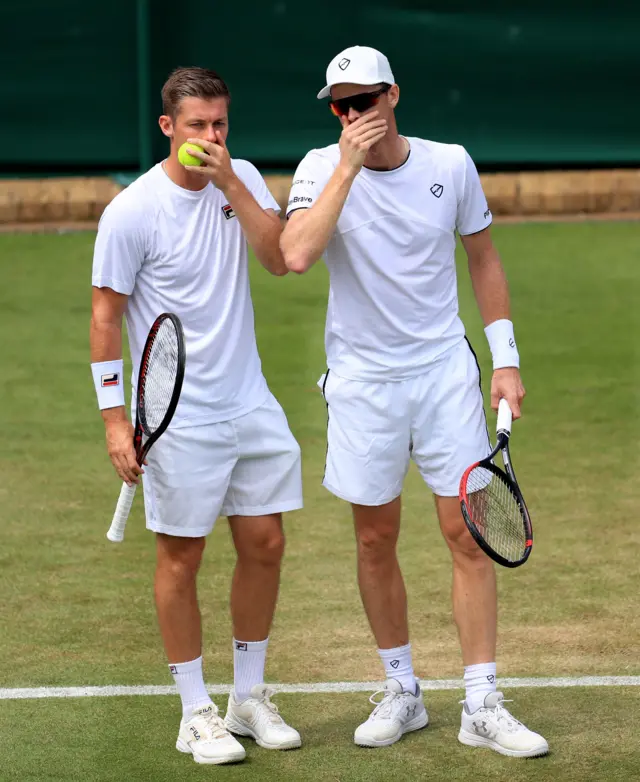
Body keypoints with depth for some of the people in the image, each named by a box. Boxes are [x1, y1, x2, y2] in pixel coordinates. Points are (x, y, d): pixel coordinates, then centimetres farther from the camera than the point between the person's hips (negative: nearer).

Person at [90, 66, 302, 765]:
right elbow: (106, 316, -7)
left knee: (264, 545, 9)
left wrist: (231, 183, -18)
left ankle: (249, 698, 23)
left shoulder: (242, 180, 4)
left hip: (250, 406, 5)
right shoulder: (131, 212, -11)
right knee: (181, 558, 2)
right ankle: (196, 714, 12)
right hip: (179, 419, -5)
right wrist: (115, 417, -11)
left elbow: (279, 258, -10)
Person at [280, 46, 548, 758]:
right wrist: (348, 166, -25)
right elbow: (295, 255, -25)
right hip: (363, 382, 0)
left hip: (444, 370, 0)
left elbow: (483, 259, 11)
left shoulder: (450, 164, -2)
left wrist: (505, 359, 6)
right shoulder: (322, 169, -7)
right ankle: (401, 692, 24)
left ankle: (481, 706, 3)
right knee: (376, 541, 8)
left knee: (468, 536, -2)